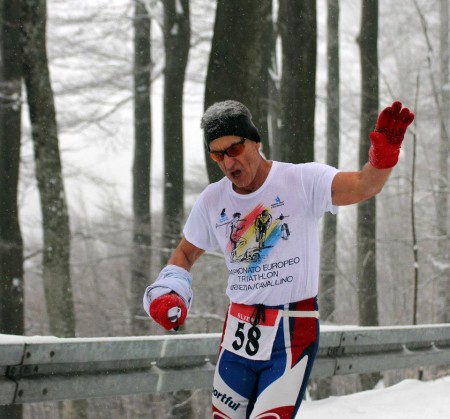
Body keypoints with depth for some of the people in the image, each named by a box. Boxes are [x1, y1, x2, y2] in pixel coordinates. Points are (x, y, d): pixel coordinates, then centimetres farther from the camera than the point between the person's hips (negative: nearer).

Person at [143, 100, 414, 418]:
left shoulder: (302, 181, -11)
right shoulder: (213, 200, 4)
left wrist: (384, 155, -49)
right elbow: (185, 254, 19)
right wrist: (167, 293, -2)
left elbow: (362, 187, -27)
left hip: (293, 335, -5)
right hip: (238, 335, 5)